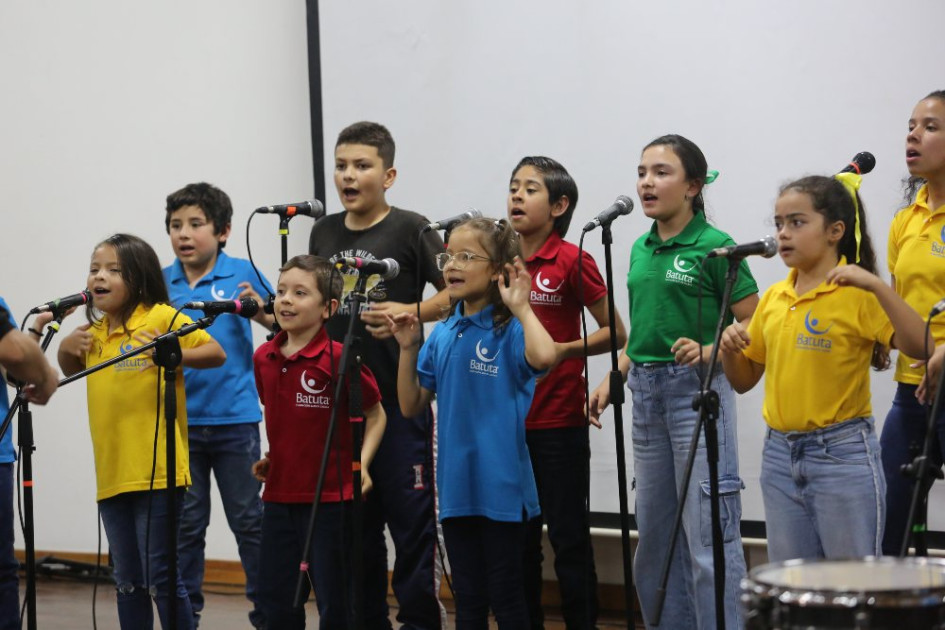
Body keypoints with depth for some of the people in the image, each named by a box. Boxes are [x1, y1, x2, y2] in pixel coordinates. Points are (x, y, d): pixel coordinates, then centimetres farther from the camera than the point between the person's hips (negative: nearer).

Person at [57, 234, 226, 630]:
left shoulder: (163, 318, -7)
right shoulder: (95, 332, 13)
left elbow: (217, 354, -9)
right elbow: (74, 372, 32)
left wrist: (174, 354, -25)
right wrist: (66, 350, 10)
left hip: (156, 473, -7)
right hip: (111, 474, 7)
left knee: (160, 578, -4)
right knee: (127, 582, 14)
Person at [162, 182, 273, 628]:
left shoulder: (241, 274, -3)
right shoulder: (161, 284, 4)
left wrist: (262, 312, -17)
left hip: (234, 419, -2)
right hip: (181, 420, 2)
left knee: (249, 520, 5)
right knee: (186, 523, 10)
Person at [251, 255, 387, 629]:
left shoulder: (338, 359, -13)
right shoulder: (264, 358, 5)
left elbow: (376, 415, -4)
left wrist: (361, 463, -16)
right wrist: (270, 458, 9)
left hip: (329, 498, -6)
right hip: (279, 496, 6)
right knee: (275, 600, 11)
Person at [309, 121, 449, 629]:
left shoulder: (410, 229, -5)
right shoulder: (324, 233, 11)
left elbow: (454, 292, -6)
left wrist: (410, 312, -20)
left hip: (399, 397, -5)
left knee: (410, 514, -1)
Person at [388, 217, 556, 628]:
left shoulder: (509, 330, -10)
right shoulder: (443, 335, 8)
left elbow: (543, 357, -34)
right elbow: (411, 406, 11)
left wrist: (521, 307, -23)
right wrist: (408, 349, 1)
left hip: (501, 486, -6)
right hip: (456, 485, 6)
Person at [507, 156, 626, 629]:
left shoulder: (572, 262, -8)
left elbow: (614, 333, -5)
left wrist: (564, 350, -16)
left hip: (559, 422, -5)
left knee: (568, 536, 2)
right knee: (518, 536, 12)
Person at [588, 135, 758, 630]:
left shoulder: (714, 246, -9)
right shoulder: (642, 249, 12)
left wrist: (709, 352, -24)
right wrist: (614, 378, 12)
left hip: (697, 389, -8)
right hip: (646, 392, 8)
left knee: (707, 532, -7)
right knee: (654, 533, 13)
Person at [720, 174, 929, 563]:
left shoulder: (857, 294, -10)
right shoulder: (773, 298, 9)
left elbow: (918, 346, -24)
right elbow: (744, 380, 16)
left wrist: (877, 285, -30)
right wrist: (730, 349, -4)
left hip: (842, 454, -6)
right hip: (781, 455, 6)